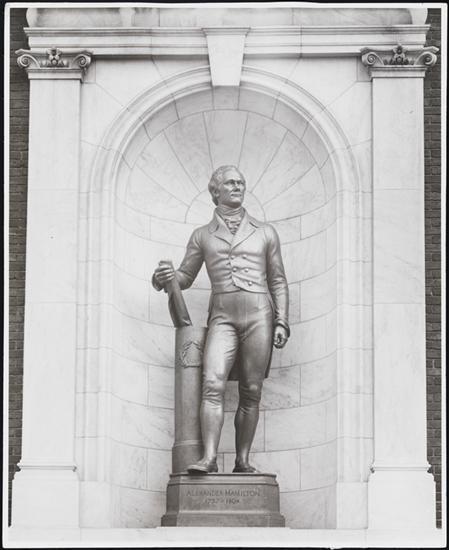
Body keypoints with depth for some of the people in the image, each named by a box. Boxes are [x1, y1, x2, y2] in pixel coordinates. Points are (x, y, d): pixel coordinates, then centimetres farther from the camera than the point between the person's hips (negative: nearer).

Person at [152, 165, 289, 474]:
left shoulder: (265, 233, 15)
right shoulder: (202, 236, 16)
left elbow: (278, 282, 14)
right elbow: (185, 277, 19)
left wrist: (282, 322, 3)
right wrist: (164, 278, -4)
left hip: (258, 314, 0)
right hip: (223, 317, 0)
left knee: (251, 391, -2)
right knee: (213, 384, -18)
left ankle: (243, 460, 2)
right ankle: (209, 458, -24)